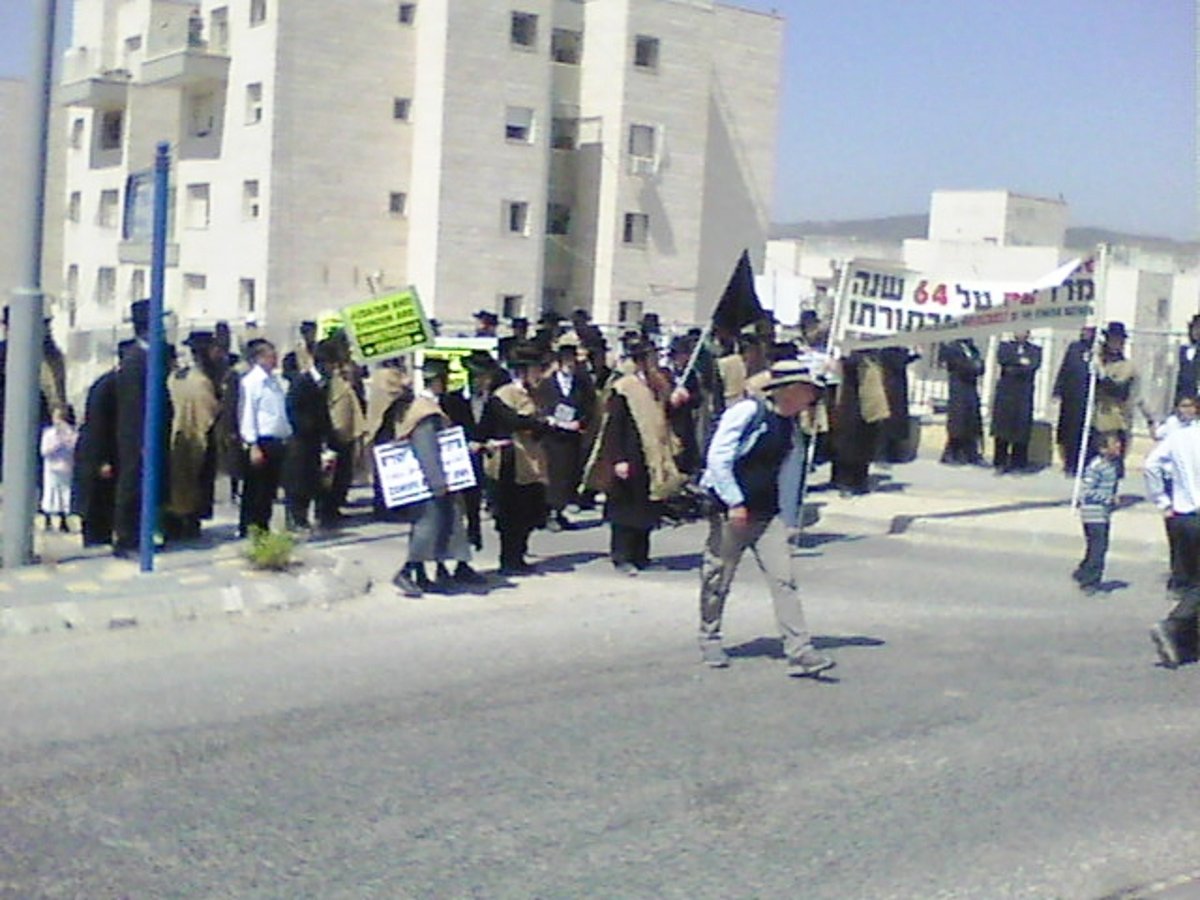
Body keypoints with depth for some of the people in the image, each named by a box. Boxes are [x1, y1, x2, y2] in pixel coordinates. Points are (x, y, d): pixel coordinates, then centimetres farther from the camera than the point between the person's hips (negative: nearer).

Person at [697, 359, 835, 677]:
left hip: (768, 516, 6)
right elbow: (717, 457, -17)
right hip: (731, 511, -6)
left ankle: (800, 652, -9)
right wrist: (735, 502, -19)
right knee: (717, 579, 7)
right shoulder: (748, 411, -13)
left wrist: (790, 522, 16)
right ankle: (710, 640, 27)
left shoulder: (792, 427, 10)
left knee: (783, 578, -5)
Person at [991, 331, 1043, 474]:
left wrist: (1013, 369, -6)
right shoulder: (1005, 345, 15)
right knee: (1002, 429, -4)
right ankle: (1000, 463, 0)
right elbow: (1001, 359, -5)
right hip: (1005, 393, 0)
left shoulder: (1035, 350, 12)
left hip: (1023, 396, 0)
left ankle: (1018, 464, 0)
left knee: (1021, 429, -4)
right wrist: (1020, 361, -7)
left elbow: (1033, 366, -5)